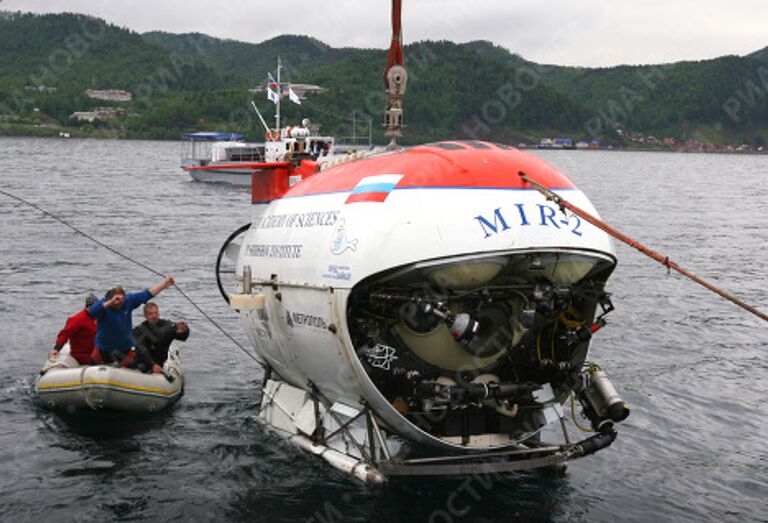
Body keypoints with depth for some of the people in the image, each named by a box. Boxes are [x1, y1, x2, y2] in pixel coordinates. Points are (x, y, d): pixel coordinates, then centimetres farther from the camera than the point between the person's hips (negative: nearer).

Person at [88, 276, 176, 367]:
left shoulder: (129, 300, -11)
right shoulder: (103, 303, -21)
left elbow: (148, 294, -8)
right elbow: (91, 312, -42)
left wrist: (165, 284, -13)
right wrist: (110, 303, -51)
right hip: (104, 348, -2)